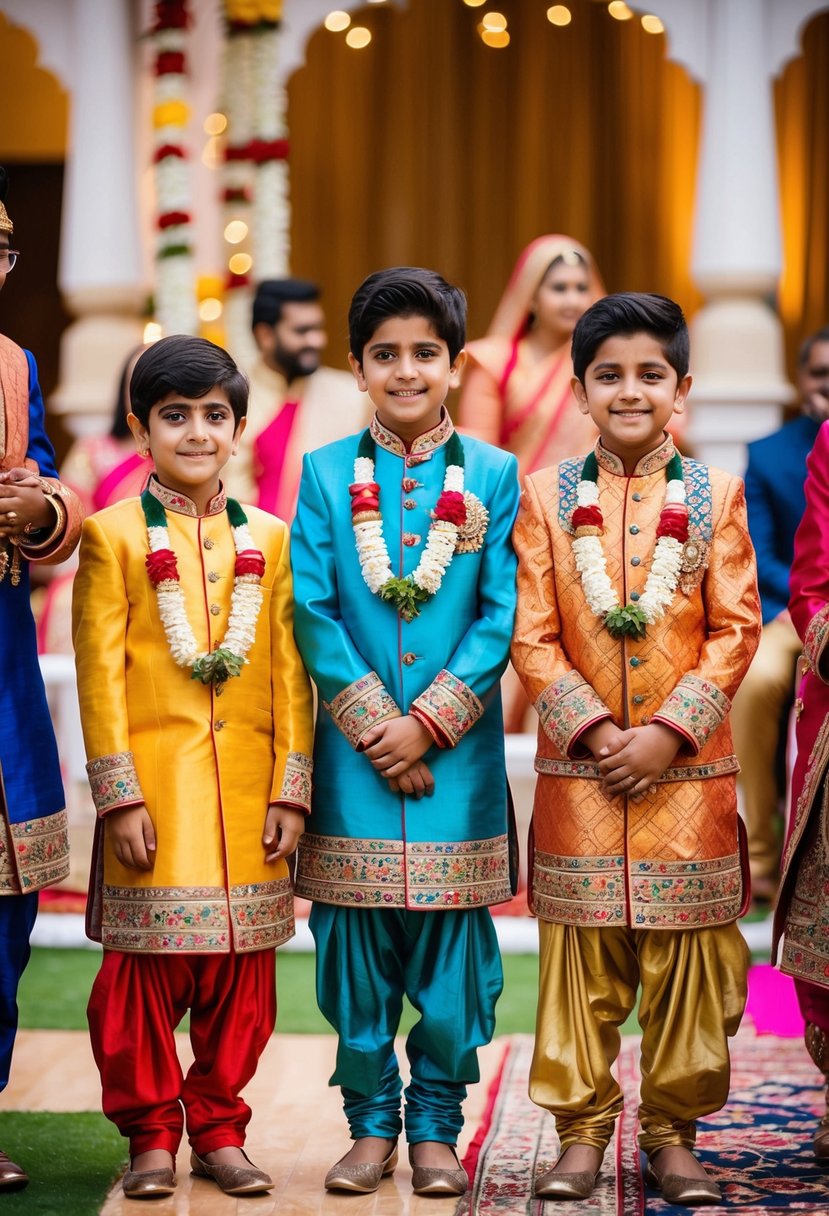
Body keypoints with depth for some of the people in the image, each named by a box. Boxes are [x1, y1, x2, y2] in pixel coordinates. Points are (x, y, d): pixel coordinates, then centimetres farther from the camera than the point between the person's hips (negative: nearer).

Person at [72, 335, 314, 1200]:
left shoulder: (268, 538, 10)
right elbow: (99, 673, -3)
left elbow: (289, 673, 8)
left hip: (248, 792, 3)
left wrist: (291, 789, 2)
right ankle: (151, 1132, 16)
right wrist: (118, 793, -9)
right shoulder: (113, 535, 1)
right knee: (145, 967, 1)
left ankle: (219, 1128, 19)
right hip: (153, 789, -3)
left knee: (241, 969, 7)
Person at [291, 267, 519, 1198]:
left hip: (458, 751, 0)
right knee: (356, 947, 5)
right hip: (352, 752, 1)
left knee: (450, 946, 3)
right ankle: (371, 1123, 20)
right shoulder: (325, 473, 5)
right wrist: (372, 721, -10)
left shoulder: (494, 476, 4)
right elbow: (312, 612, -1)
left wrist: (428, 722, -10)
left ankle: (434, 1127, 18)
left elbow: (502, 615, -2)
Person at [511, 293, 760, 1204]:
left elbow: (735, 629, -1)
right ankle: (581, 1129, 16)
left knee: (685, 954, 4)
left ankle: (672, 1130, 17)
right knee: (580, 955, 5)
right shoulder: (547, 496, 3)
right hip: (577, 770, 0)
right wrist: (595, 728, -11)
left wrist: (668, 732, -11)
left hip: (686, 767, 0)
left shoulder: (714, 495, 3)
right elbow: (532, 636, 0)